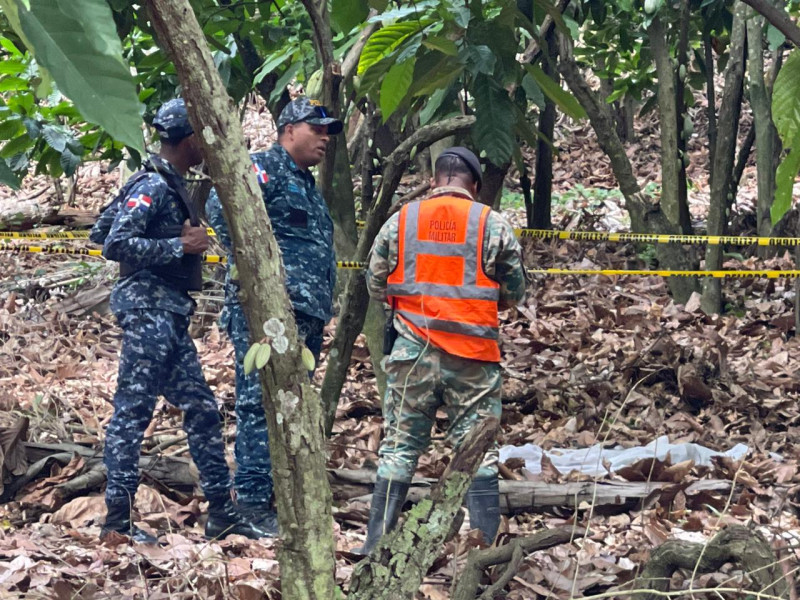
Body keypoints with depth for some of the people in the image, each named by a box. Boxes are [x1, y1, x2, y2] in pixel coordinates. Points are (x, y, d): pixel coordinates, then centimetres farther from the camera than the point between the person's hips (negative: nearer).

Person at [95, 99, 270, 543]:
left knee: (201, 410, 9)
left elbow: (102, 232, 23)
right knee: (133, 412, -5)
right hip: (148, 310, -10)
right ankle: (117, 518, -1)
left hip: (170, 315, 10)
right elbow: (115, 245, -22)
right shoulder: (153, 186, -13)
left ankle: (222, 512, 13)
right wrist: (179, 245, -18)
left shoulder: (171, 185, 17)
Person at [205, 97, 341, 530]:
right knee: (261, 404, -10)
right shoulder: (264, 168, -5)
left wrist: (322, 308, 24)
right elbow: (220, 206, -22)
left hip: (306, 315, 10)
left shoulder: (308, 186, 26)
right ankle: (252, 499, -10)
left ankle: (280, 495, 17)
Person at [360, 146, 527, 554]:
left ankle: (377, 546, 9)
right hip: (473, 357, -1)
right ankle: (485, 547, 5)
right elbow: (514, 294, 3)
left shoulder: (401, 221, 2)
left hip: (411, 352, 1)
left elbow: (375, 285, 7)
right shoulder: (493, 225, -2)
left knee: (399, 447, 8)